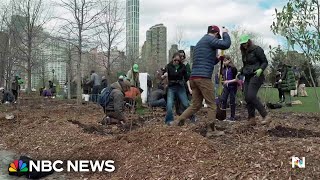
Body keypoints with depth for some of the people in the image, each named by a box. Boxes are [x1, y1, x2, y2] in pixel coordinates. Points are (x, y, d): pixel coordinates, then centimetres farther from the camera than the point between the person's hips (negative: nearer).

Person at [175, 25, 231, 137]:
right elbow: (226, 44, -14)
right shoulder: (210, 39, -2)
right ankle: (211, 130, 5)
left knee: (195, 105, 10)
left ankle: (178, 123, 2)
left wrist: (218, 59, 26)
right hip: (203, 77, -9)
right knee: (211, 104, 1)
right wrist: (225, 33, 4)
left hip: (194, 77, 9)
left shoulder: (200, 42, 26)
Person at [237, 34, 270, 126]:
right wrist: (240, 72, 9)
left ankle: (266, 116, -17)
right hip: (247, 77, 8)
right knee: (247, 98, 0)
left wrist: (260, 69, -24)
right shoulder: (244, 53, 16)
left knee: (251, 96, -21)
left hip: (256, 76, -8)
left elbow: (265, 62, -6)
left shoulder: (257, 49, -5)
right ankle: (252, 120, 5)